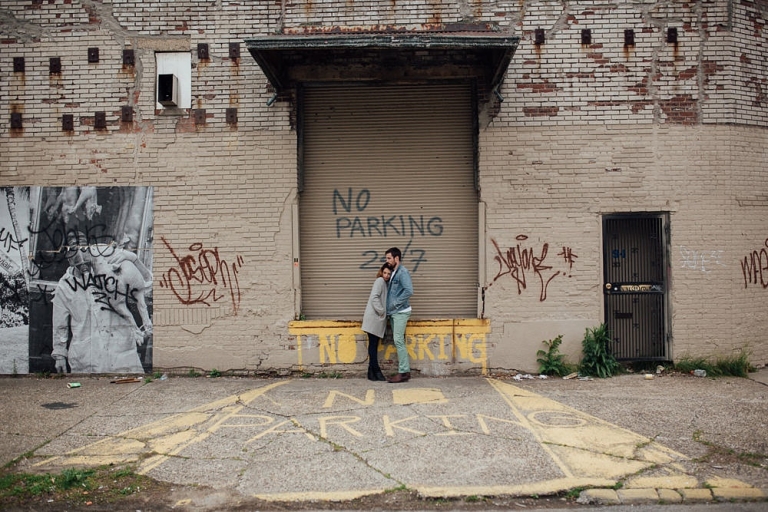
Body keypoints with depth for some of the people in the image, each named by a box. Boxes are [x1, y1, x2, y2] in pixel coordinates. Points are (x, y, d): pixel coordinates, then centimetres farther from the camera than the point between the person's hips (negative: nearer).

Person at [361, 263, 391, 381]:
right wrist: (381, 311, -14)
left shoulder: (385, 283, 19)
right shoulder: (380, 281, -7)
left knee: (374, 345, 8)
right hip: (374, 317, -9)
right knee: (373, 344, -5)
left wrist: (383, 312, 7)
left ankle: (372, 372, 10)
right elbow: (374, 297, -17)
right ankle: (376, 371, -4)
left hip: (378, 319, 9)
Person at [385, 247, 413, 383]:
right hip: (394, 313, 9)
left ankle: (404, 372, -8)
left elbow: (409, 290, -24)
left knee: (398, 341, -11)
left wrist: (396, 303, -19)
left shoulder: (403, 272, -12)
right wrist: (390, 308, 10)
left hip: (400, 312, -9)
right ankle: (403, 370, 14)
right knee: (398, 341, 9)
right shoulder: (394, 273, 16)